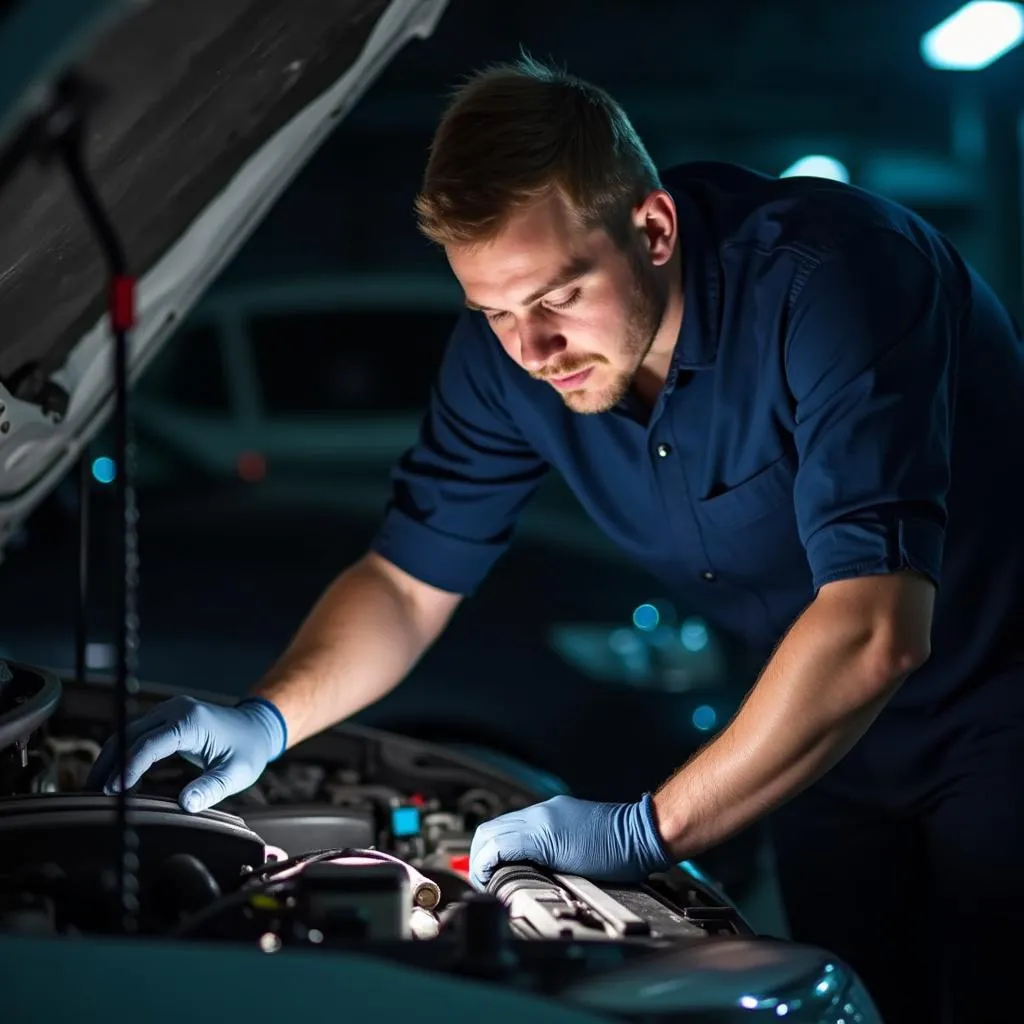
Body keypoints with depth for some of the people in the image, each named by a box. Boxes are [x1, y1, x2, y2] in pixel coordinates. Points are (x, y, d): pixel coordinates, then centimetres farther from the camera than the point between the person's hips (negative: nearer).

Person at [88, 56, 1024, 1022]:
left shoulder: (829, 276, -33)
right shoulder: (506, 348, -12)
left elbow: (873, 631, -39)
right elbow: (406, 582, -1)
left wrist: (650, 829, -40)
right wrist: (267, 716, -21)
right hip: (831, 729, 5)